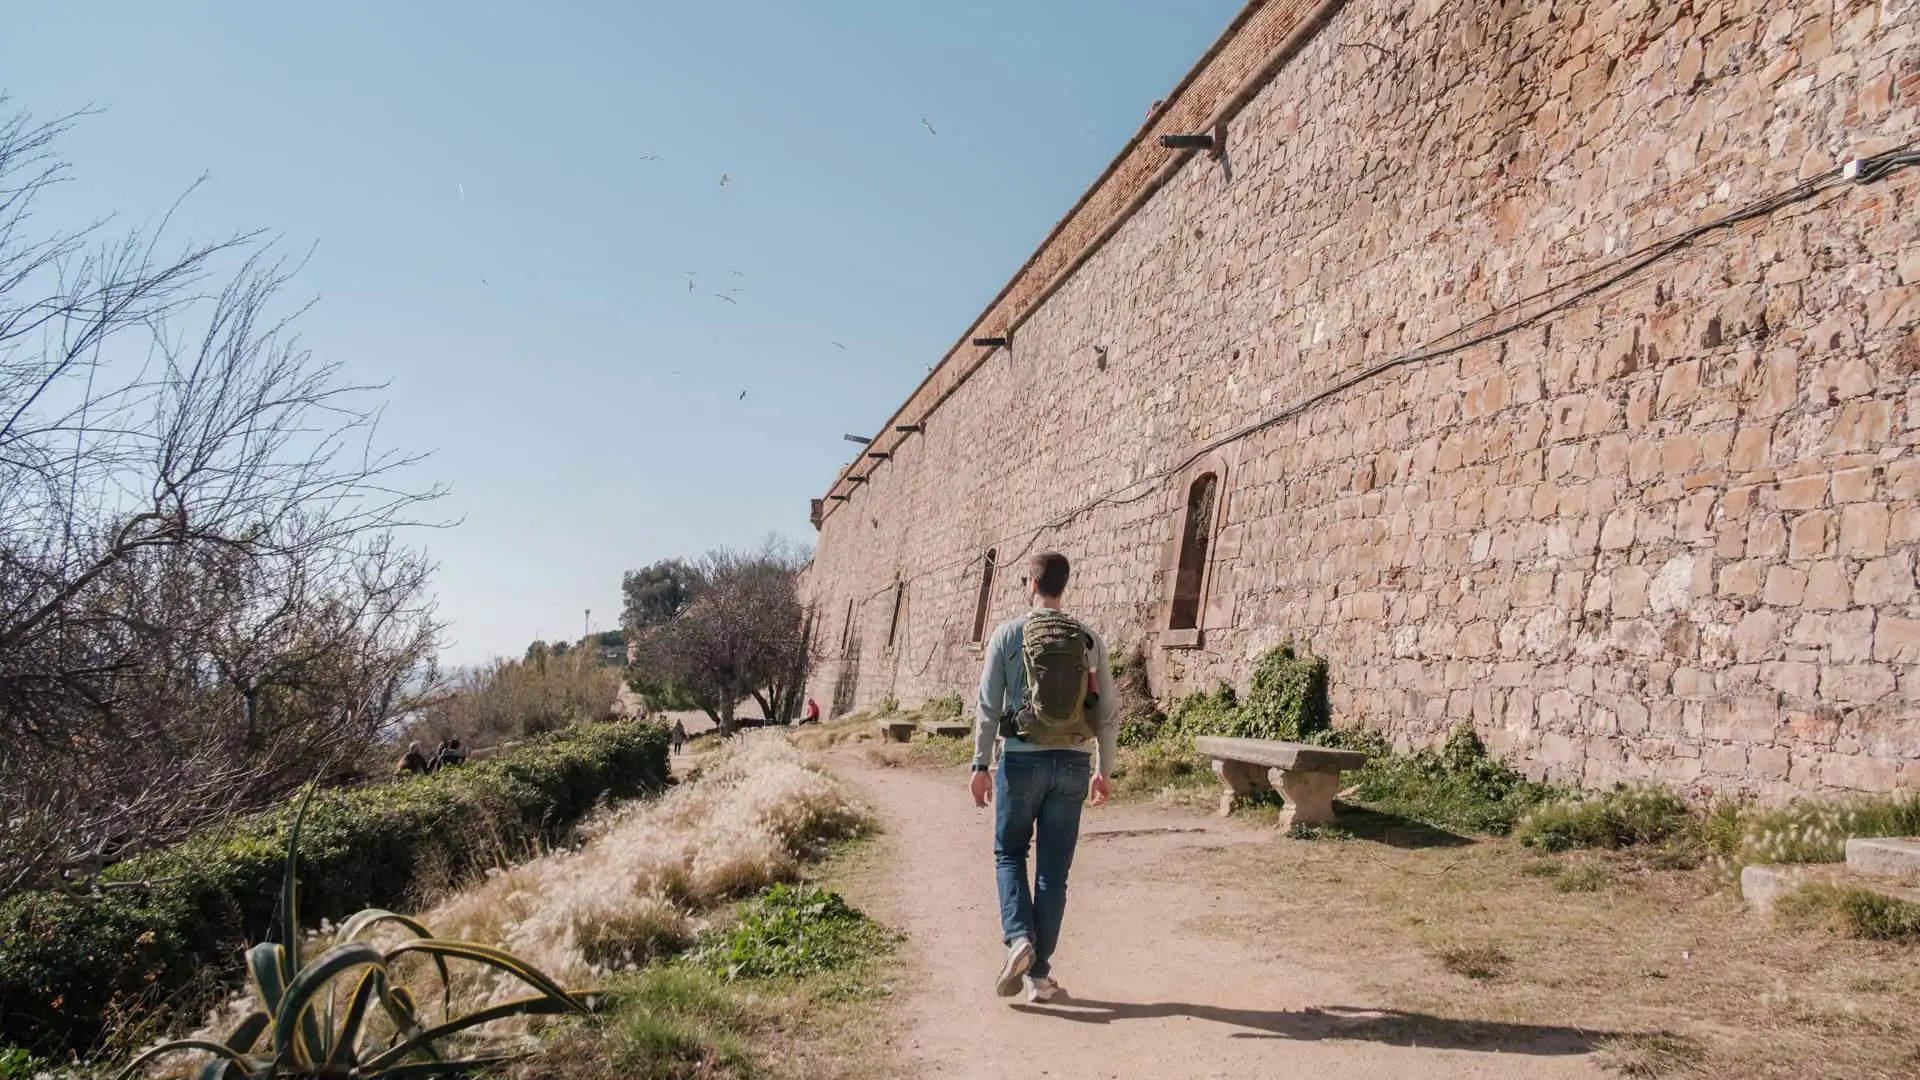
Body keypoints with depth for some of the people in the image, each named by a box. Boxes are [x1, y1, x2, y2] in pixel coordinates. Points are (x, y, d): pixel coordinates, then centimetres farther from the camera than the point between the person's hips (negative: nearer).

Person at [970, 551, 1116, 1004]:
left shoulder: (1008, 634, -3)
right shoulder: (1089, 639, 5)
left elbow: (989, 704, -6)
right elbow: (1109, 710, 5)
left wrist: (981, 765, -2)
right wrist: (1103, 770, 12)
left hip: (1023, 760, -2)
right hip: (1073, 764, 2)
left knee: (1010, 853, 16)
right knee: (1054, 869, 8)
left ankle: (1018, 937, -6)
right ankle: (1040, 974, 12)